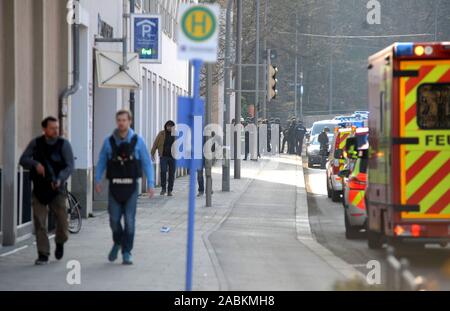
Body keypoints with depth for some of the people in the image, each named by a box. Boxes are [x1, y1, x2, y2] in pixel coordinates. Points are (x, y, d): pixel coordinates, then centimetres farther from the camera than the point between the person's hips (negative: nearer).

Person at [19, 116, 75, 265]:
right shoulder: (36, 143, 3)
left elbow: (70, 166, -9)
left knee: (62, 222, -3)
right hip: (39, 190, 1)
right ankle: (43, 255, 3)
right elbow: (23, 159, 0)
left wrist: (60, 179, -27)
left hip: (57, 190, -1)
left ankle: (60, 243, 29)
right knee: (40, 224, -4)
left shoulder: (64, 144, -3)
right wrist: (35, 164, -21)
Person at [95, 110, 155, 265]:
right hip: (114, 186, 1)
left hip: (131, 186, -1)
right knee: (114, 219, 3)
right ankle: (117, 243, 32)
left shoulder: (137, 141, 0)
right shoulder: (109, 141, 2)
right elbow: (101, 162, 5)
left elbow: (147, 163, 1)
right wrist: (97, 181, -6)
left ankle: (127, 252, 7)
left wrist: (150, 183, -6)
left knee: (129, 221, -2)